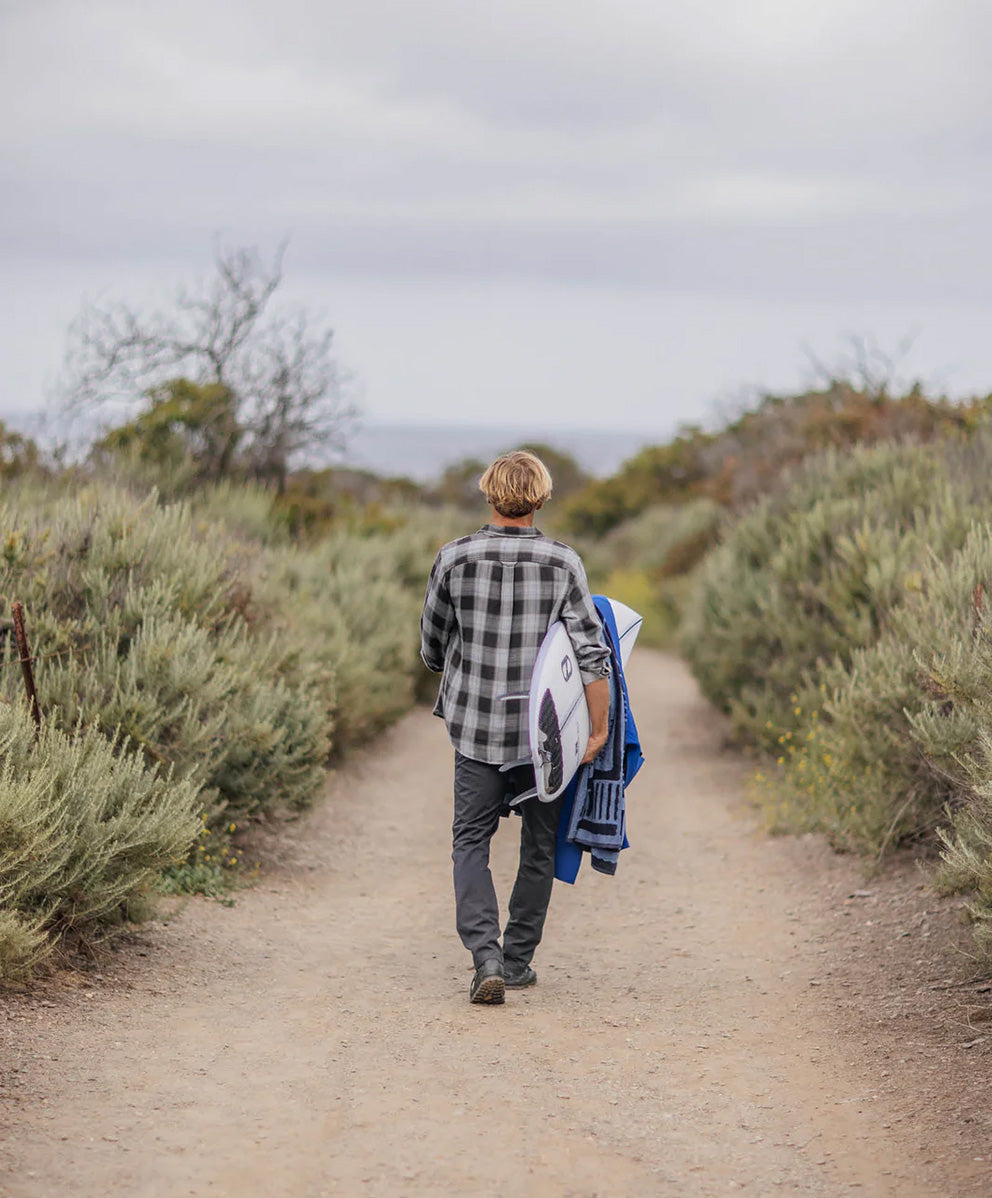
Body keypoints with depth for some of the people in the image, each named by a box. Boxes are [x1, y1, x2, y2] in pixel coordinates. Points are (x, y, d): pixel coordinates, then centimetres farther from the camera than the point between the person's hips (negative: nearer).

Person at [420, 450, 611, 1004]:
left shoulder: (455, 558, -4)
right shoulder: (564, 562, -7)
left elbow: (431, 648, 7)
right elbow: (592, 652, -12)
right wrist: (598, 729, -6)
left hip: (476, 724, 0)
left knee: (471, 838, 8)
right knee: (540, 844, 15)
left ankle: (486, 954, -11)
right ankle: (518, 959, 21)